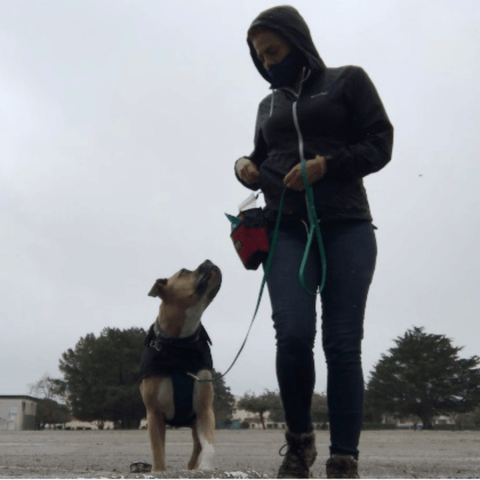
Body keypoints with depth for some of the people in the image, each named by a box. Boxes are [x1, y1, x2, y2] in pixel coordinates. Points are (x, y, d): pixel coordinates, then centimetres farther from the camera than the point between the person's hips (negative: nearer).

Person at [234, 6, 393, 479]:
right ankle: (299, 439, 5)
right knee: (293, 335, -17)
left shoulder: (348, 81, 9)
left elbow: (380, 144, 2)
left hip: (346, 227, -2)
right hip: (287, 229, 3)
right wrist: (246, 168, 4)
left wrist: (326, 164, -14)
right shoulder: (269, 104, 22)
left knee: (343, 344, -9)